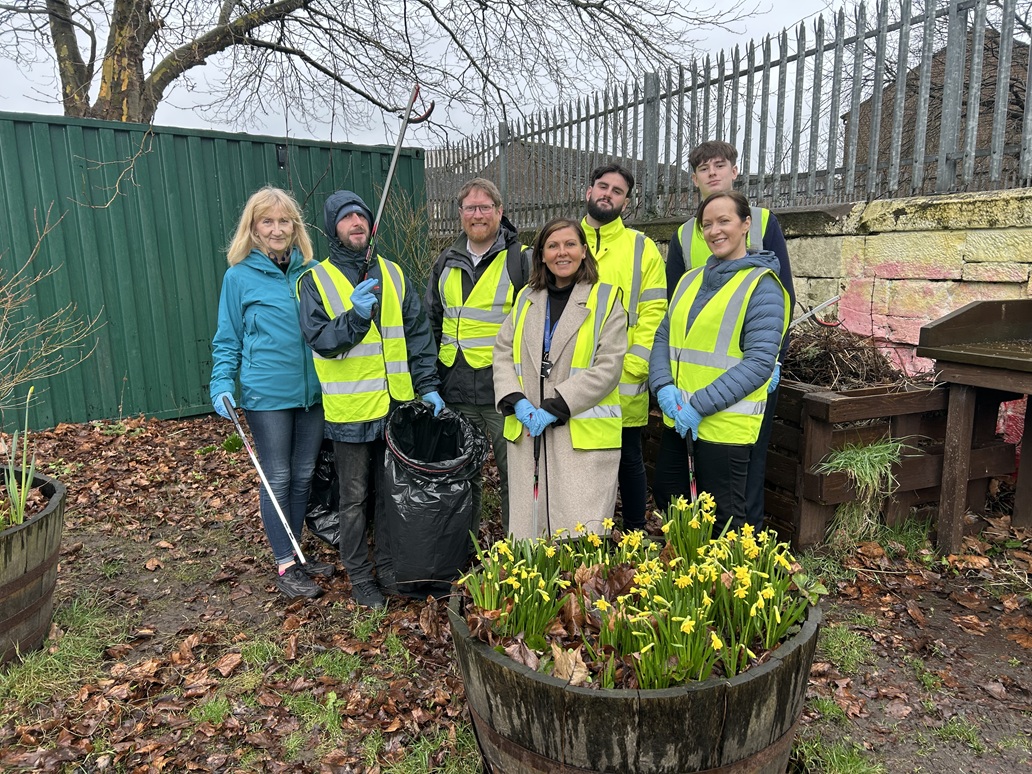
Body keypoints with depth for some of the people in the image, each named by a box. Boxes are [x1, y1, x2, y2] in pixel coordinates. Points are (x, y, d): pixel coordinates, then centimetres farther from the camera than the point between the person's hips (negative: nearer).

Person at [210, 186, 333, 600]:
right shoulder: (240, 276, -4)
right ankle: (285, 564, 18)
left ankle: (296, 550, 31)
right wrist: (222, 385, -10)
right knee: (277, 478, 5)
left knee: (304, 475, 14)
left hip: (312, 391, 4)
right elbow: (227, 341, 0)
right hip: (267, 394, -4)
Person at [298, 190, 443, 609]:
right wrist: (355, 317, -29)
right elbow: (320, 339, -12)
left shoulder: (392, 273, 8)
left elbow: (418, 332, 9)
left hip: (397, 405, 4)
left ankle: (389, 567, 32)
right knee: (354, 498, 9)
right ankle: (360, 576, 25)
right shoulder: (316, 280, -3)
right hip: (350, 410, -3)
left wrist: (428, 385, 3)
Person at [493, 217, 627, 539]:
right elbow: (503, 353, 11)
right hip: (527, 431, 4)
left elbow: (608, 367, -8)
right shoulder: (525, 299, 14)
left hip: (584, 437, -4)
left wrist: (555, 407, -14)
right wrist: (517, 401, -6)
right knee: (526, 529, 10)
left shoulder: (606, 300, 0)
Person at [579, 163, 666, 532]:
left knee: (628, 458, 10)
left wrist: (633, 365, -13)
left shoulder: (642, 248, 3)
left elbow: (654, 312, -4)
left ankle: (635, 533, 27)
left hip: (624, 385, -2)